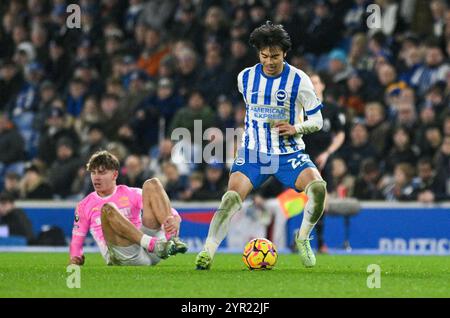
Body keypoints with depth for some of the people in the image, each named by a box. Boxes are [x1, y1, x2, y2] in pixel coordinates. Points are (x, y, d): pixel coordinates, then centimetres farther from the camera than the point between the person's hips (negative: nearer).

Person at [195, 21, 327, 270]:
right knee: (232, 197, -21)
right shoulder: (245, 78, 3)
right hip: (253, 153, 1)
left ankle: (303, 239, -3)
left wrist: (296, 129, -16)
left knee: (318, 187, -26)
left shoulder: (299, 80, -6)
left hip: (289, 153, -1)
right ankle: (208, 251, -20)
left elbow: (317, 120, 0)